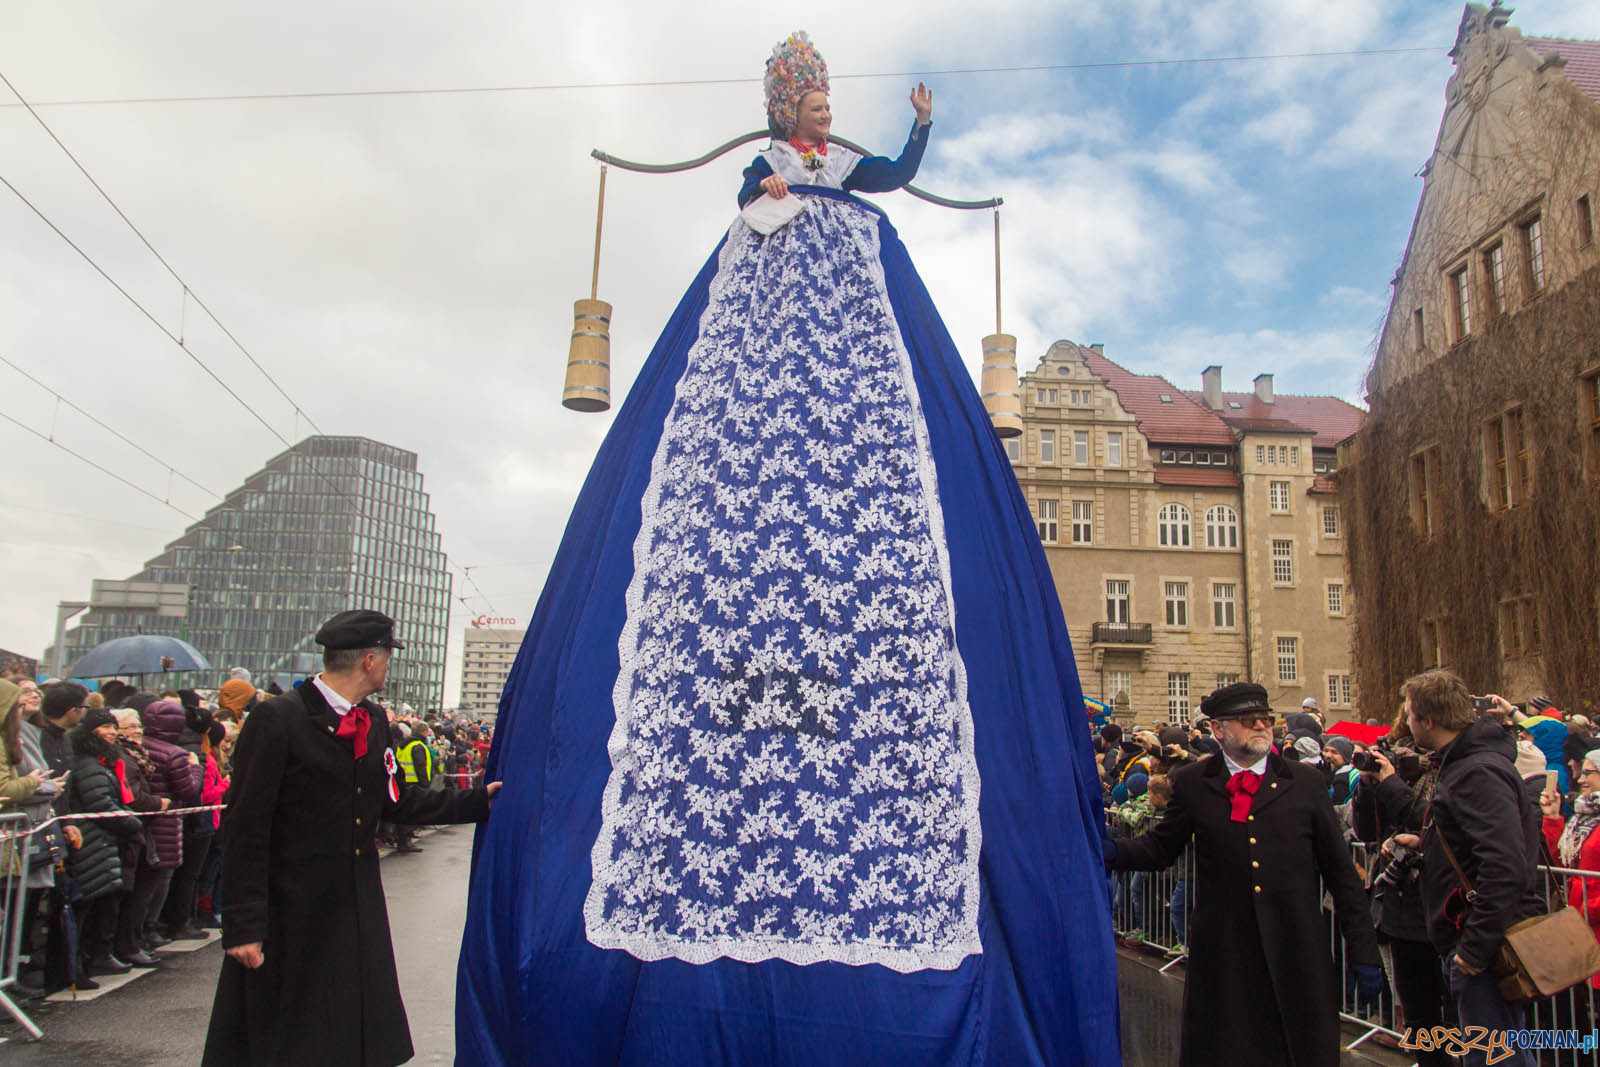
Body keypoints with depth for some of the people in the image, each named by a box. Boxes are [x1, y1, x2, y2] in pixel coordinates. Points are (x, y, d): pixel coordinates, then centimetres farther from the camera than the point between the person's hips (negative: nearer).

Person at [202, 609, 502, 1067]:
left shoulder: (373, 722, 6)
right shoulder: (276, 719, -16)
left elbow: (396, 802, 12)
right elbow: (244, 829, -16)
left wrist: (477, 800, 6)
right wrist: (243, 925, -16)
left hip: (358, 915, 7)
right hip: (290, 921, -6)